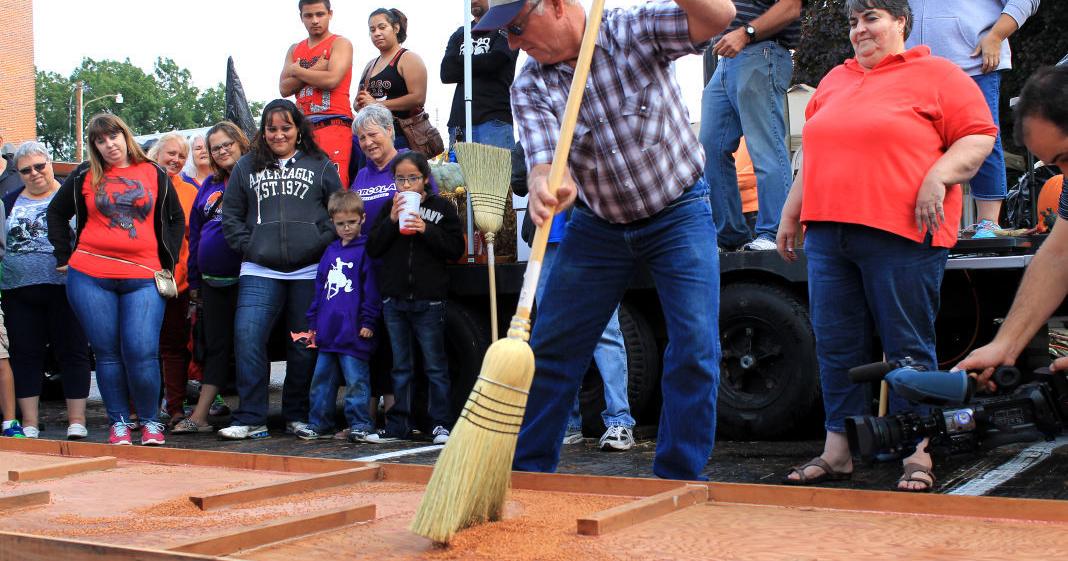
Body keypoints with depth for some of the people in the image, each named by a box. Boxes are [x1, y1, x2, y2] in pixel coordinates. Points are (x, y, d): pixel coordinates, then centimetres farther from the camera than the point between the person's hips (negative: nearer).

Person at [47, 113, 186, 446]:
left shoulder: (154, 174, 10)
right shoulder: (85, 176, 10)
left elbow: (175, 219, 16)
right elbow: (56, 213, 20)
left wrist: (168, 262, 8)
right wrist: (64, 255, 12)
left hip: (143, 277, -1)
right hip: (90, 277, 1)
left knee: (142, 352, -10)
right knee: (107, 353, 4)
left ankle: (150, 422, 6)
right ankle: (119, 423, 14)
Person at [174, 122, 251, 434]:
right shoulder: (209, 186, 15)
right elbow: (195, 233, 19)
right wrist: (194, 280, 15)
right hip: (212, 281, 6)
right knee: (216, 346, 9)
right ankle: (199, 417, 11)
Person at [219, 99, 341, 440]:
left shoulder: (320, 166, 9)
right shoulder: (247, 166, 13)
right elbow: (231, 216, 13)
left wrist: (321, 246, -6)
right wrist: (248, 248, 0)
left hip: (309, 271, -1)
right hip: (259, 272, 1)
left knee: (304, 345, 6)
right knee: (247, 338, -13)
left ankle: (297, 415, 20)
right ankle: (250, 418, -6)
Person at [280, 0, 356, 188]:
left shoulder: (340, 44, 4)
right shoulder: (295, 50, 21)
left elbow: (332, 80, -12)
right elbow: (284, 89, 9)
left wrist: (297, 71, 1)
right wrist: (313, 71, -4)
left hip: (333, 125, -5)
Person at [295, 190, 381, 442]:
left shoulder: (365, 250, -4)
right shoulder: (331, 251, 16)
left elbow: (371, 290, -8)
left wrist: (368, 322, -12)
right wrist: (313, 322, 17)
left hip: (354, 333, -7)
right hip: (328, 332, 7)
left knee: (356, 380, -2)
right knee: (321, 379, 12)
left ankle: (360, 424, 6)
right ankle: (319, 423, 21)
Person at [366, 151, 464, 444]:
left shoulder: (442, 207, 1)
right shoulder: (389, 208, 10)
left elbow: (456, 249, -4)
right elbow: (372, 249, 3)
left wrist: (426, 230, -16)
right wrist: (392, 220, -9)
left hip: (428, 298, -3)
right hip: (394, 297, 4)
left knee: (435, 365, 1)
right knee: (400, 366, 12)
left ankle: (441, 424, 7)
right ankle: (398, 425, 17)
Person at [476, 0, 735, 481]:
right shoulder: (529, 89, -10)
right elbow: (545, 161, -24)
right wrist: (544, 188, -50)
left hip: (679, 213, -3)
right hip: (598, 224, 3)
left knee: (695, 351, -12)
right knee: (550, 350, 4)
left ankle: (678, 484, 2)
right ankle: (525, 473, 18)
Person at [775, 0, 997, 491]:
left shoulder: (937, 75, 3)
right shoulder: (834, 81, 22)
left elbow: (978, 136, -2)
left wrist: (937, 177, -17)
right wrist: (792, 211, 24)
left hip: (902, 235, -6)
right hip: (828, 234, 6)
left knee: (909, 348, -2)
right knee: (837, 347, 6)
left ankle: (918, 456, 6)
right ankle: (837, 453, 14)